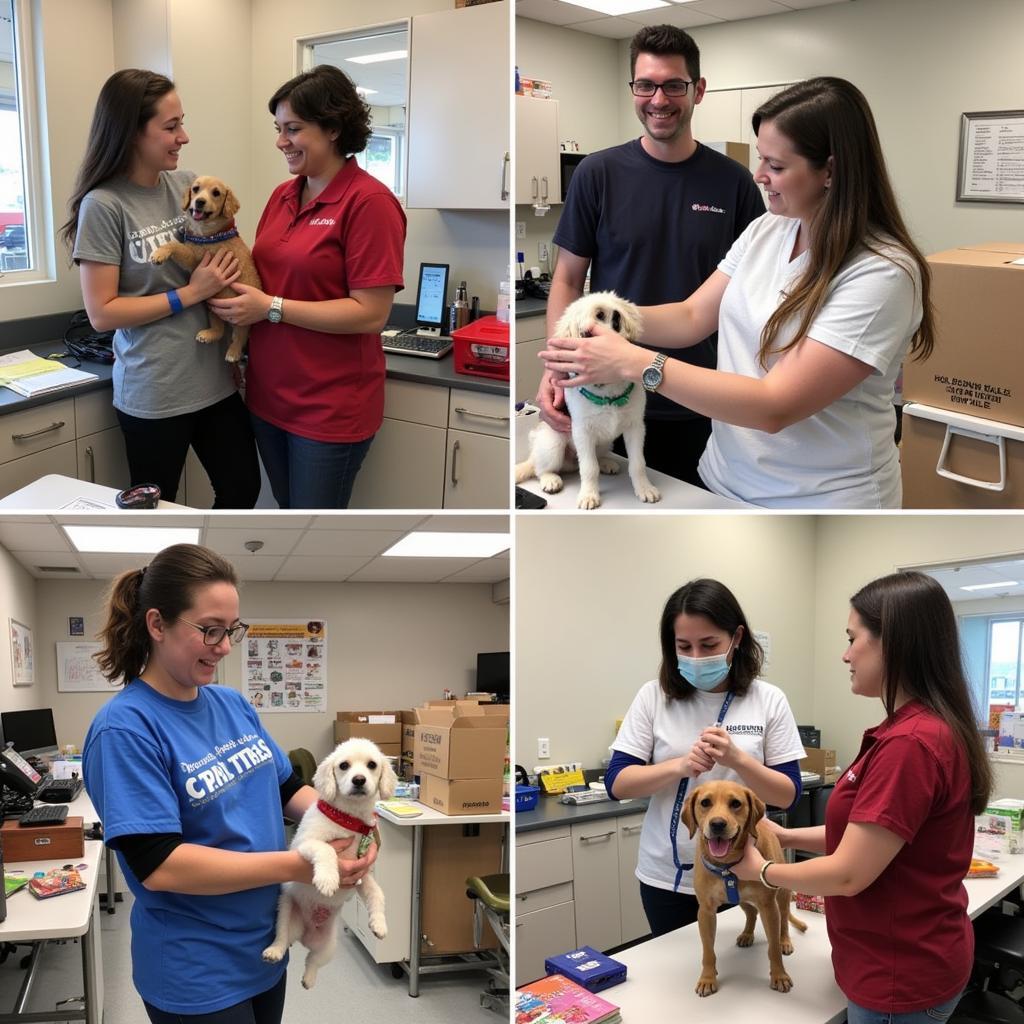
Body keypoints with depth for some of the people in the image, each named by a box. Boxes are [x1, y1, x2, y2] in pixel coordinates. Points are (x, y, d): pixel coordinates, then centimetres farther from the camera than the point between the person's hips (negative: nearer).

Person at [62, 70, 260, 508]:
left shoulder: (189, 186, 4)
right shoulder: (104, 205, -11)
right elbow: (101, 313, -13)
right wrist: (189, 294, -17)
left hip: (216, 379, 5)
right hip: (152, 394, -5)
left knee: (243, 491, 13)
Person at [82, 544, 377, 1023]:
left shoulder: (233, 704, 2)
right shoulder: (124, 729, -20)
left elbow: (287, 787, 11)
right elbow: (158, 865, -26)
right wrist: (300, 866, -27)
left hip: (266, 945, 7)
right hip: (196, 973, -6)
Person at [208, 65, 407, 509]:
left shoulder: (368, 202, -14)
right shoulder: (283, 195, 7)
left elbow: (371, 313, -19)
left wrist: (271, 307, -18)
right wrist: (233, 284, -1)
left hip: (331, 406, -7)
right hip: (269, 394, 7)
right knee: (287, 508, 19)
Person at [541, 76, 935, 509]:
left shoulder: (882, 273, -22)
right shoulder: (765, 230, 1)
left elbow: (775, 407, -26)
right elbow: (692, 317, 7)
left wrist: (634, 364, -28)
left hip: (822, 500, -6)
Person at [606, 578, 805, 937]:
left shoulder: (769, 700, -6)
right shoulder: (654, 697, -5)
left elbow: (789, 795, -5)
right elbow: (617, 783, -7)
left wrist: (737, 759, -23)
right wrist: (680, 766, -23)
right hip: (667, 877, 0)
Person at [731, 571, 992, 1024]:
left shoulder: (909, 744, -28)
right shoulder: (924, 728, 5)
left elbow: (848, 875, -24)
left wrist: (763, 870, -8)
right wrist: (787, 836, 7)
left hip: (901, 974, -9)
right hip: (910, 958, 9)